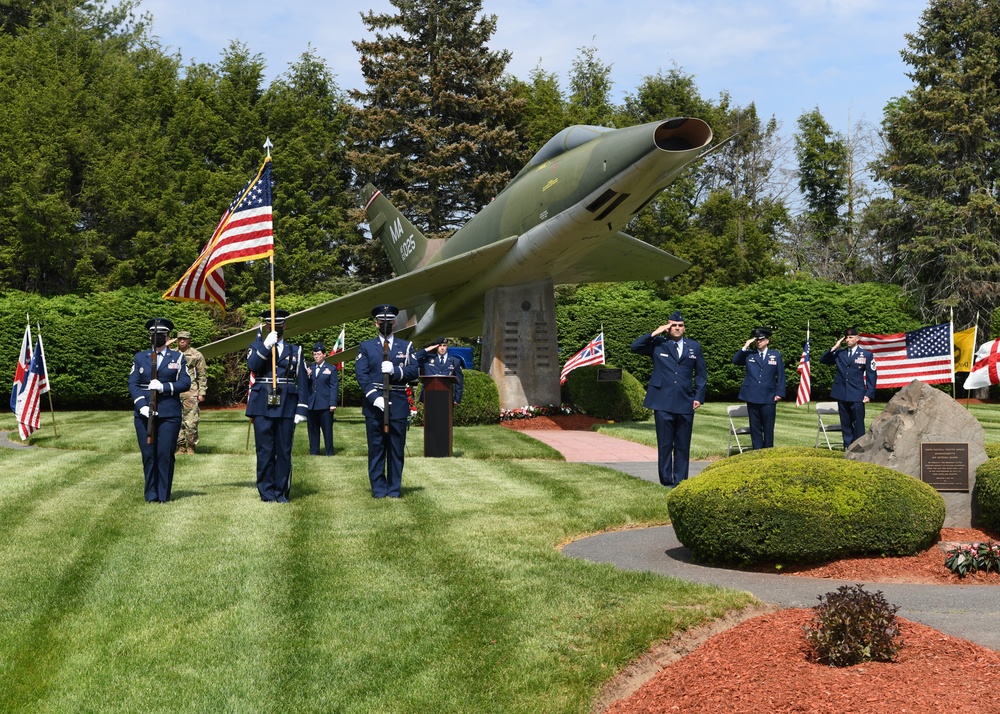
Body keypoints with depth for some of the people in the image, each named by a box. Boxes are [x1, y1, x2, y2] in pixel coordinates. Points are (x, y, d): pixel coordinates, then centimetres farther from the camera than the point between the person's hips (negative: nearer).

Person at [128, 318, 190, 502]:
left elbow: (185, 383, 0)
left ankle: (164, 494, 5)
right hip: (144, 413, 1)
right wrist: (141, 405, -11)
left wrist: (165, 387, -16)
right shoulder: (140, 357, 12)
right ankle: (151, 494, 9)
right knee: (148, 455, 1)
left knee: (165, 454, -4)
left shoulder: (178, 358, 9)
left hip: (169, 413, -1)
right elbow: (132, 383, 4)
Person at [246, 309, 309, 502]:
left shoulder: (295, 351, 13)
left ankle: (281, 491, 9)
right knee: (265, 451, 0)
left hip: (286, 407, 1)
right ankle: (267, 492, 7)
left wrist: (301, 409, -2)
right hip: (263, 407, -1)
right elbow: (252, 366, -10)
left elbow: (302, 382, 7)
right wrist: (266, 345, -20)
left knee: (284, 451, 2)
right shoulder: (257, 347, 12)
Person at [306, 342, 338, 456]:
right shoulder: (309, 369, 17)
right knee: (313, 429, 6)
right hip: (311, 404, 4)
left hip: (325, 405, -4)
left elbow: (334, 387, 0)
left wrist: (333, 404, -9)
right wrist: (307, 376, -8)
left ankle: (329, 453, 2)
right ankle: (314, 452, 12)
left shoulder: (331, 369, 7)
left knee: (327, 429, -3)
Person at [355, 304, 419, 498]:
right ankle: (379, 488, 9)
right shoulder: (366, 347, 9)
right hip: (374, 404, -1)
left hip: (398, 405, 1)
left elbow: (413, 371, 0)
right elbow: (361, 374, -3)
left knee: (396, 449, 4)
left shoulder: (406, 347, 13)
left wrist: (395, 370, -18)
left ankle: (394, 488, 12)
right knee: (376, 448, 2)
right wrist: (374, 397, -15)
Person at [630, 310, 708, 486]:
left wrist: (699, 396, 6)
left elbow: (701, 373, 15)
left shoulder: (694, 346, 11)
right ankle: (666, 482, 7)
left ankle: (680, 482, 12)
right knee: (665, 445, 1)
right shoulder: (658, 344, 5)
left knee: (683, 446, 6)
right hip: (663, 404, -2)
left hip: (685, 404, 2)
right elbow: (635, 346, -7)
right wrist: (655, 333, -10)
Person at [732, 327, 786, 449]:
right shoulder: (749, 355, 10)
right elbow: (735, 360, -2)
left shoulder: (776, 355, 8)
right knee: (755, 427, 4)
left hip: (769, 398, -1)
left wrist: (780, 393, -1)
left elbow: (781, 375, 6)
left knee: (768, 428, 1)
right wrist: (745, 347, -9)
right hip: (752, 397, 1)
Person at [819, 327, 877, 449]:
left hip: (857, 395, -3)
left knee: (858, 423, -3)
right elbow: (823, 360, 8)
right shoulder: (839, 353, 11)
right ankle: (847, 447, 11)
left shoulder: (866, 355, 3)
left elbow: (872, 376, 2)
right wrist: (834, 348, -3)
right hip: (841, 394, 3)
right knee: (845, 423, 6)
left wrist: (869, 394, -6)